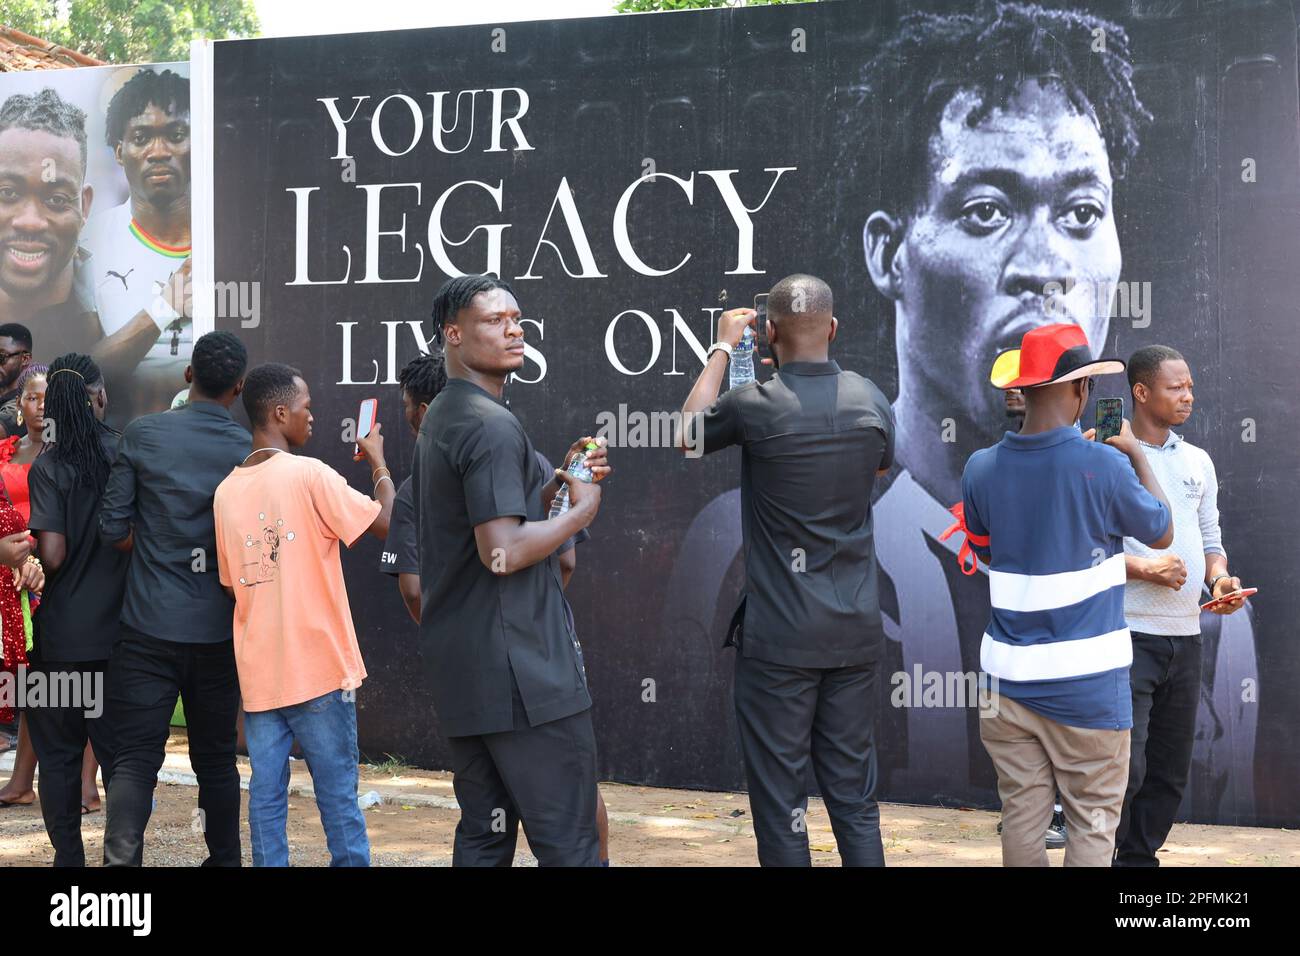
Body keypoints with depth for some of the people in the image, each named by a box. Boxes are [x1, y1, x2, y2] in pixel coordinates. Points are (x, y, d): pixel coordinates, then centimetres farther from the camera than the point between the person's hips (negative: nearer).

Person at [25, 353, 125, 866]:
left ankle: (68, 855, 14)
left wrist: (26, 552, 5)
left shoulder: (48, 466, -9)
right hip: (120, 630, 2)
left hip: (62, 635, -2)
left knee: (58, 752, 10)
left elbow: (52, 554, -16)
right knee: (118, 751, 11)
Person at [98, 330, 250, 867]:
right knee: (216, 756, 15)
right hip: (217, 629, 1)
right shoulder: (249, 450, -3)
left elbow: (113, 529, -4)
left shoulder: (143, 434, -5)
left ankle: (121, 858, -13)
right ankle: (223, 858, 23)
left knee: (136, 755, 0)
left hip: (150, 623, -1)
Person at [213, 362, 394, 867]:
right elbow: (388, 523, -7)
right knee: (338, 794, 4)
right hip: (318, 665, -5)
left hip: (258, 671, 5)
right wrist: (378, 462, 7)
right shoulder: (310, 474, -12)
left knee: (265, 795, 7)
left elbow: (231, 583, 13)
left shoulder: (226, 491, 8)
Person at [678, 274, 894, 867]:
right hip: (857, 629, 4)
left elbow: (688, 434, 7)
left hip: (780, 637, -4)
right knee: (854, 797, 13)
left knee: (781, 804, 4)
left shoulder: (756, 406, -14)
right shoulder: (870, 400, 0)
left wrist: (722, 348, 16)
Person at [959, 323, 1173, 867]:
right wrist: (1136, 456, 14)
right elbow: (1161, 533, 4)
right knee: (1092, 825, 7)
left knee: (1021, 818, 12)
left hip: (1009, 678, 4)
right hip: (1086, 684, -4)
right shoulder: (1105, 467, -15)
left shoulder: (982, 470, -3)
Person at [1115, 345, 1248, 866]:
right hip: (1129, 634, -7)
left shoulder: (1199, 462, 14)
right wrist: (1144, 568, -19)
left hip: (1185, 636, 7)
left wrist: (1220, 578, -2)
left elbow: (1210, 541, 19)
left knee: (1170, 769, 11)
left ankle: (1140, 857, 24)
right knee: (1125, 766, -11)